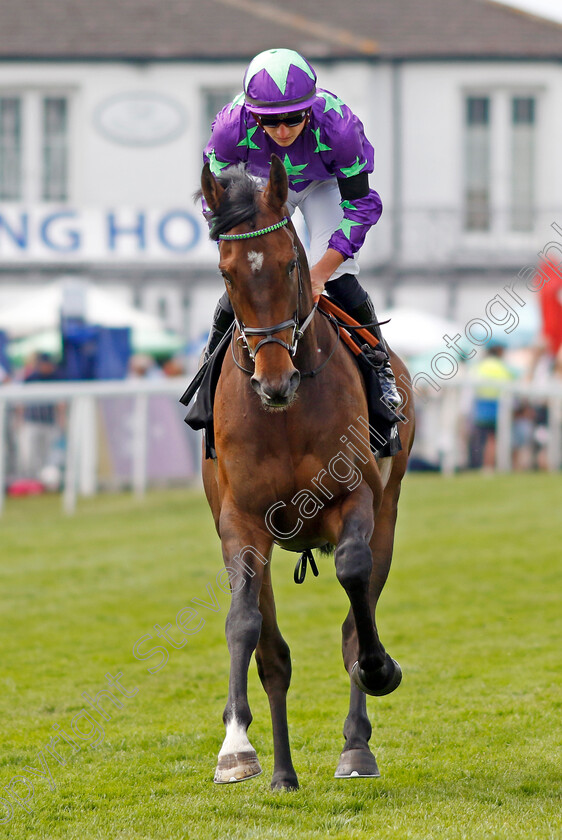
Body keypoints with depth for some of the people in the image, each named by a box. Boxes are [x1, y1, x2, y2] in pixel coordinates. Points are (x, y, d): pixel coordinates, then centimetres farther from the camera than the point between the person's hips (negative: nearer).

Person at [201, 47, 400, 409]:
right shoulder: (232, 127, -38)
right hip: (262, 185, 1)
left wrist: (320, 273, -35)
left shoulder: (337, 127, -41)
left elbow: (360, 206, -30)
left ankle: (379, 367, 8)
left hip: (324, 183, -1)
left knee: (338, 278, -15)